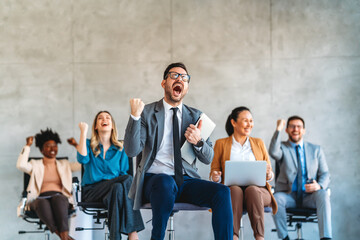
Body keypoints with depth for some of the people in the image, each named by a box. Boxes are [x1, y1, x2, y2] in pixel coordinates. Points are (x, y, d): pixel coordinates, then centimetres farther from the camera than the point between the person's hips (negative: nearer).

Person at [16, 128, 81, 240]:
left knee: (57, 199, -38)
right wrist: (27, 146, 6)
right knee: (43, 203, -40)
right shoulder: (35, 165, 21)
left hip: (61, 198, 1)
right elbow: (21, 165, 0)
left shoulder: (64, 165, 27)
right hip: (40, 199, -1)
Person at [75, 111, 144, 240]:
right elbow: (82, 159, -11)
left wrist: (113, 184, -13)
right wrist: (83, 132, -9)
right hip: (91, 191, -2)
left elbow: (123, 173, 10)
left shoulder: (120, 149, 16)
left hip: (114, 189, 2)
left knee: (118, 188, -37)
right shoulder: (89, 144, 11)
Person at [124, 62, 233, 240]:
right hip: (154, 179, -3)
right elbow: (131, 151, -8)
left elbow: (208, 159, 12)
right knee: (166, 182, -39)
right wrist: (135, 116, -20)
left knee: (222, 192, -24)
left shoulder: (195, 116, 15)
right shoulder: (147, 113, 5)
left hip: (185, 180, 3)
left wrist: (198, 142, -11)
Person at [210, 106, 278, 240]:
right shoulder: (221, 144, 16)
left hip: (258, 190, 1)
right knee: (235, 190, -36)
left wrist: (269, 174, -8)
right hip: (230, 192, -1)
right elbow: (214, 172, 13)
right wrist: (215, 177, -12)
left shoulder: (258, 143, 21)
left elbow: (270, 174, 17)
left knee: (252, 190, -35)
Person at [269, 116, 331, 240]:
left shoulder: (316, 150, 17)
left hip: (309, 196, 1)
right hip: (288, 195, -1)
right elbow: (273, 152, -15)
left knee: (323, 194, -32)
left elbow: (325, 174, 10)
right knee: (276, 198, -33)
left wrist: (319, 186, -12)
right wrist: (278, 129, -18)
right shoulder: (282, 147, 11)